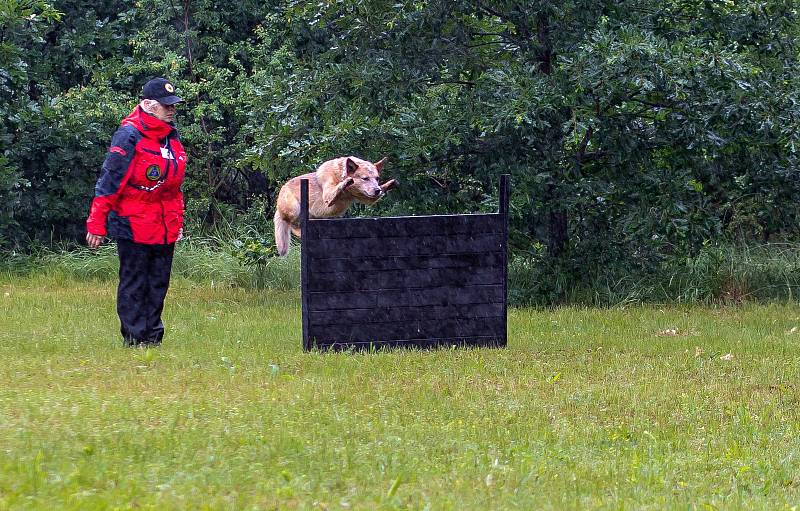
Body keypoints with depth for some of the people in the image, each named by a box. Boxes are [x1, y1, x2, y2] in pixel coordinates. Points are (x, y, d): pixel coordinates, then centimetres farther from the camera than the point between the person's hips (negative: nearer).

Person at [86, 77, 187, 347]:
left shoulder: (172, 136, 11)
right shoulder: (129, 137, -14)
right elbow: (109, 181, -13)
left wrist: (178, 221, 23)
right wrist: (96, 224, -14)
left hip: (165, 228, 7)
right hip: (133, 225, -7)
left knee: (158, 283, 10)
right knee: (133, 283, -1)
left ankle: (153, 334, 18)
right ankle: (134, 337, 3)